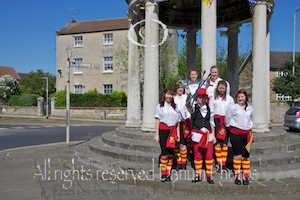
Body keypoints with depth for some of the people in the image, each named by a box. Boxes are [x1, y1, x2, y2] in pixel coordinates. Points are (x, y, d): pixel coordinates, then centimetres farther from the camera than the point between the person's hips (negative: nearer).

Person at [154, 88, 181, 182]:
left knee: (171, 153, 3)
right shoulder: (160, 106, 5)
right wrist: (156, 134, -6)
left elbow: (178, 122, 14)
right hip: (163, 130, -3)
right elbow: (157, 120, 1)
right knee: (164, 152, -7)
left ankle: (168, 173, 12)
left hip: (172, 131, 3)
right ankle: (163, 173, 2)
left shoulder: (175, 107, 13)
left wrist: (178, 134, 7)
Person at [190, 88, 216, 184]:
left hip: (208, 134, 2)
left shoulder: (209, 109, 9)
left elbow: (211, 122, 13)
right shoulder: (193, 108, 4)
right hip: (197, 134, -2)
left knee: (209, 155, 3)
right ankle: (198, 175, 18)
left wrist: (213, 135, 13)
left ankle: (209, 175, 14)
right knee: (197, 155, 5)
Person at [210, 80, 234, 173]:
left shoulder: (230, 98, 10)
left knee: (225, 142, 2)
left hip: (227, 120, 1)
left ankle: (224, 163, 8)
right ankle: (218, 163, 4)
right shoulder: (214, 98, 7)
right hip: (217, 120, -1)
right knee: (218, 142, -3)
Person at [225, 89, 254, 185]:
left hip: (246, 133, 4)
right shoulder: (233, 107, -3)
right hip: (235, 133, -4)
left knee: (246, 156, 5)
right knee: (237, 155, -5)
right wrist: (231, 127, 13)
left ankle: (246, 177, 14)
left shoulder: (250, 108, 11)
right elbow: (227, 119, 4)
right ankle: (237, 176, 5)